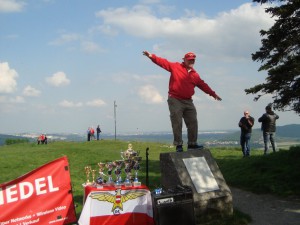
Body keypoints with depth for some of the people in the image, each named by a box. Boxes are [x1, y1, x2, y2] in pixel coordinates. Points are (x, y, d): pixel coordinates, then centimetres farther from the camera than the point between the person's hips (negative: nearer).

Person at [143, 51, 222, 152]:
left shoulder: (195, 74, 13)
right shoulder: (175, 67, 0)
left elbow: (203, 85, 20)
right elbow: (163, 62, -7)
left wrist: (213, 94, 20)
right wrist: (152, 56, -20)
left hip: (188, 102, 5)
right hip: (175, 100, -5)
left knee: (193, 123, 5)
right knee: (177, 123, -5)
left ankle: (192, 144, 15)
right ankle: (178, 145, 0)